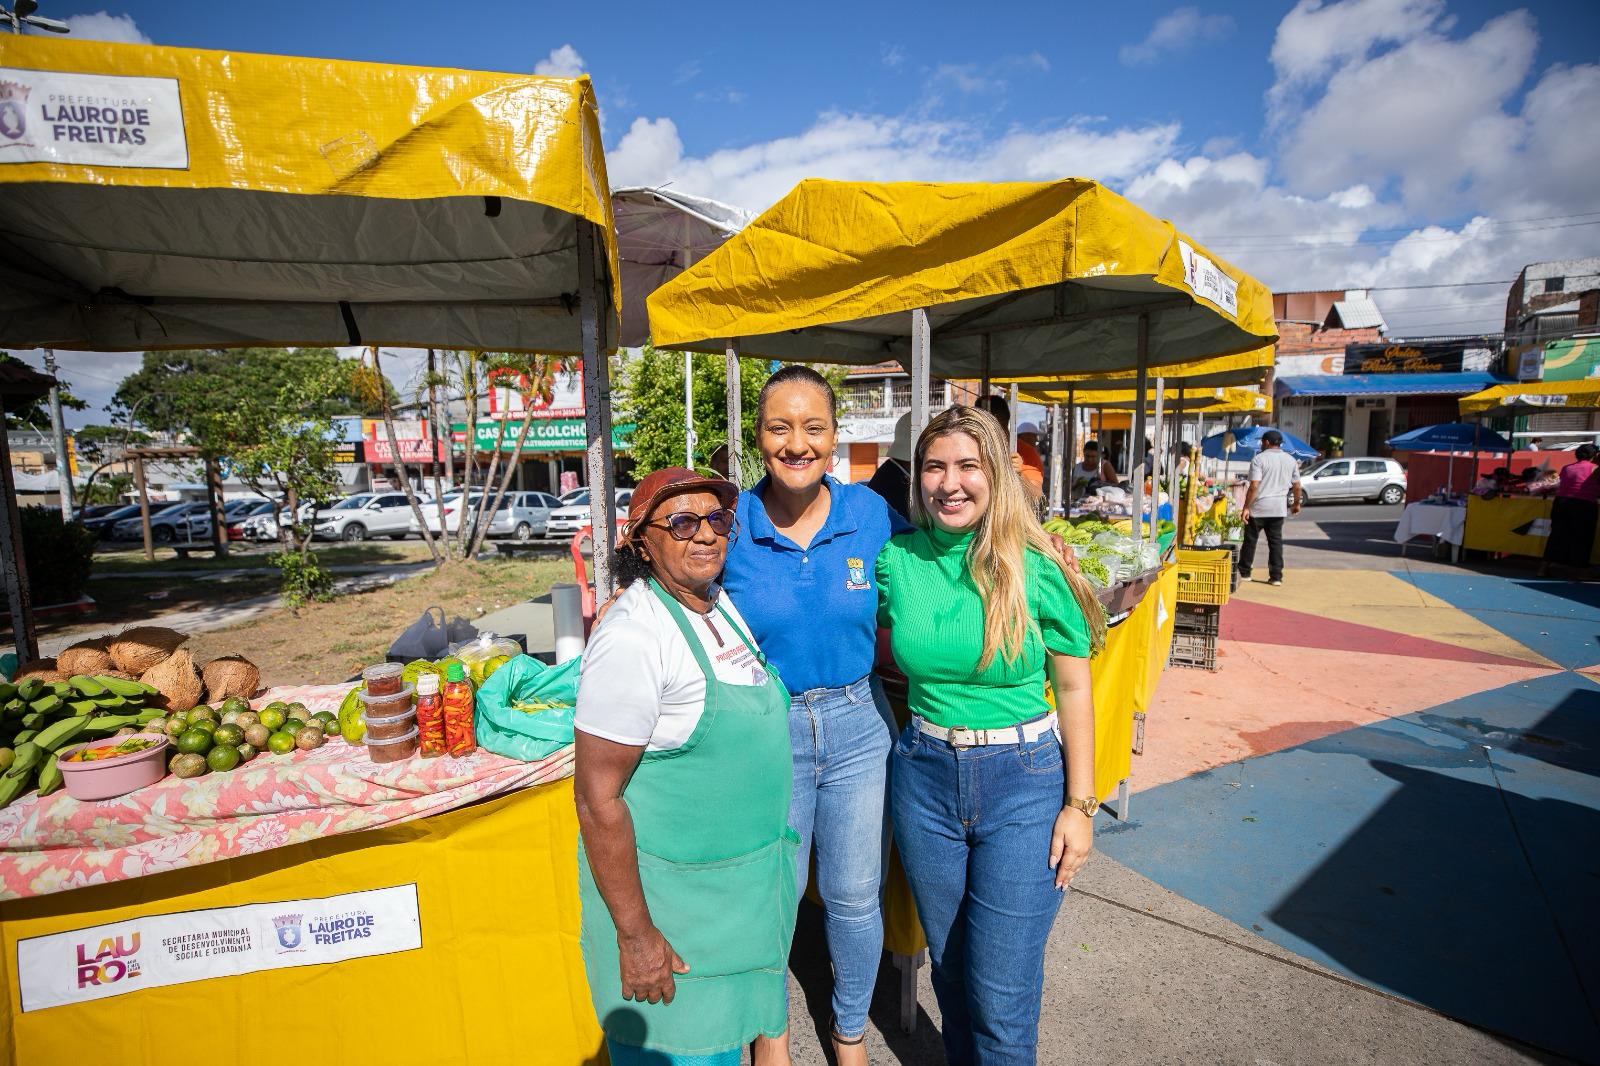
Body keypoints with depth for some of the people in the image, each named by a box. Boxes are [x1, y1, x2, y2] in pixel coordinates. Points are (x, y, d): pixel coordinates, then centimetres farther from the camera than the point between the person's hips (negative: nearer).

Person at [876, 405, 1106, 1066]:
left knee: (1002, 990, 5)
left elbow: (1075, 690, -4)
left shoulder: (1036, 569, -11)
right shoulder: (896, 560, -5)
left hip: (1023, 780, -3)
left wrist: (1079, 805, -4)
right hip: (924, 774, 3)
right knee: (949, 963, 21)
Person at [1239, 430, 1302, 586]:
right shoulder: (1291, 460, 8)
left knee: (1250, 539, 7)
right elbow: (1297, 486, 10)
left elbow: (1254, 486, -16)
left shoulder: (1259, 459, -9)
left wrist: (1246, 507, -15)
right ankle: (1276, 576, 8)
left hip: (1258, 507, -4)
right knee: (1276, 541, 9)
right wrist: (1296, 503, 25)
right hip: (1279, 508, 4)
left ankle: (1244, 572, 15)